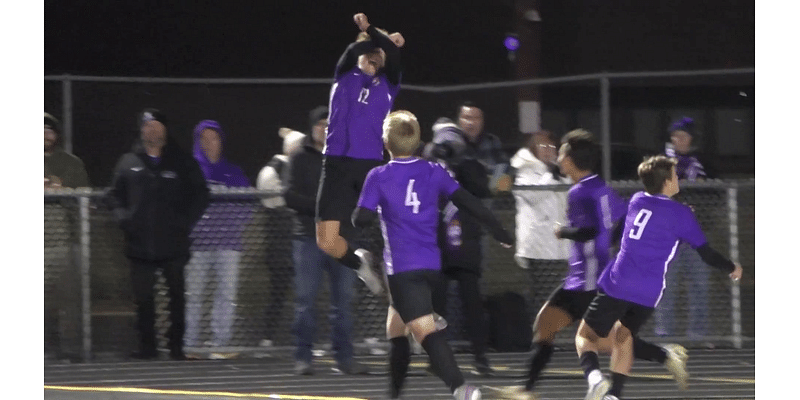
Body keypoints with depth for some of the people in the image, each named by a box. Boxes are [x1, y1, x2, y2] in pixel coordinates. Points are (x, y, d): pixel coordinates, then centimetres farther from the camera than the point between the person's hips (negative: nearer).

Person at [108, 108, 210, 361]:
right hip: (140, 245, 1)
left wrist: (186, 222, -5)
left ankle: (176, 345, 7)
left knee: (177, 295, 1)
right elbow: (115, 194, 16)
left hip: (174, 245, -1)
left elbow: (200, 195, 7)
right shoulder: (129, 163, 10)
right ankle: (146, 346, 8)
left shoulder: (182, 163, 5)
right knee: (143, 297, 2)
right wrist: (123, 217, -1)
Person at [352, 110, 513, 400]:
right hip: (431, 264, 6)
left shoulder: (378, 177, -5)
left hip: (401, 267, -6)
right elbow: (467, 202, 6)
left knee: (425, 330, -18)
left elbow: (361, 219, -8)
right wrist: (499, 230, 15)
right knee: (395, 327, 24)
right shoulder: (433, 172, 7)